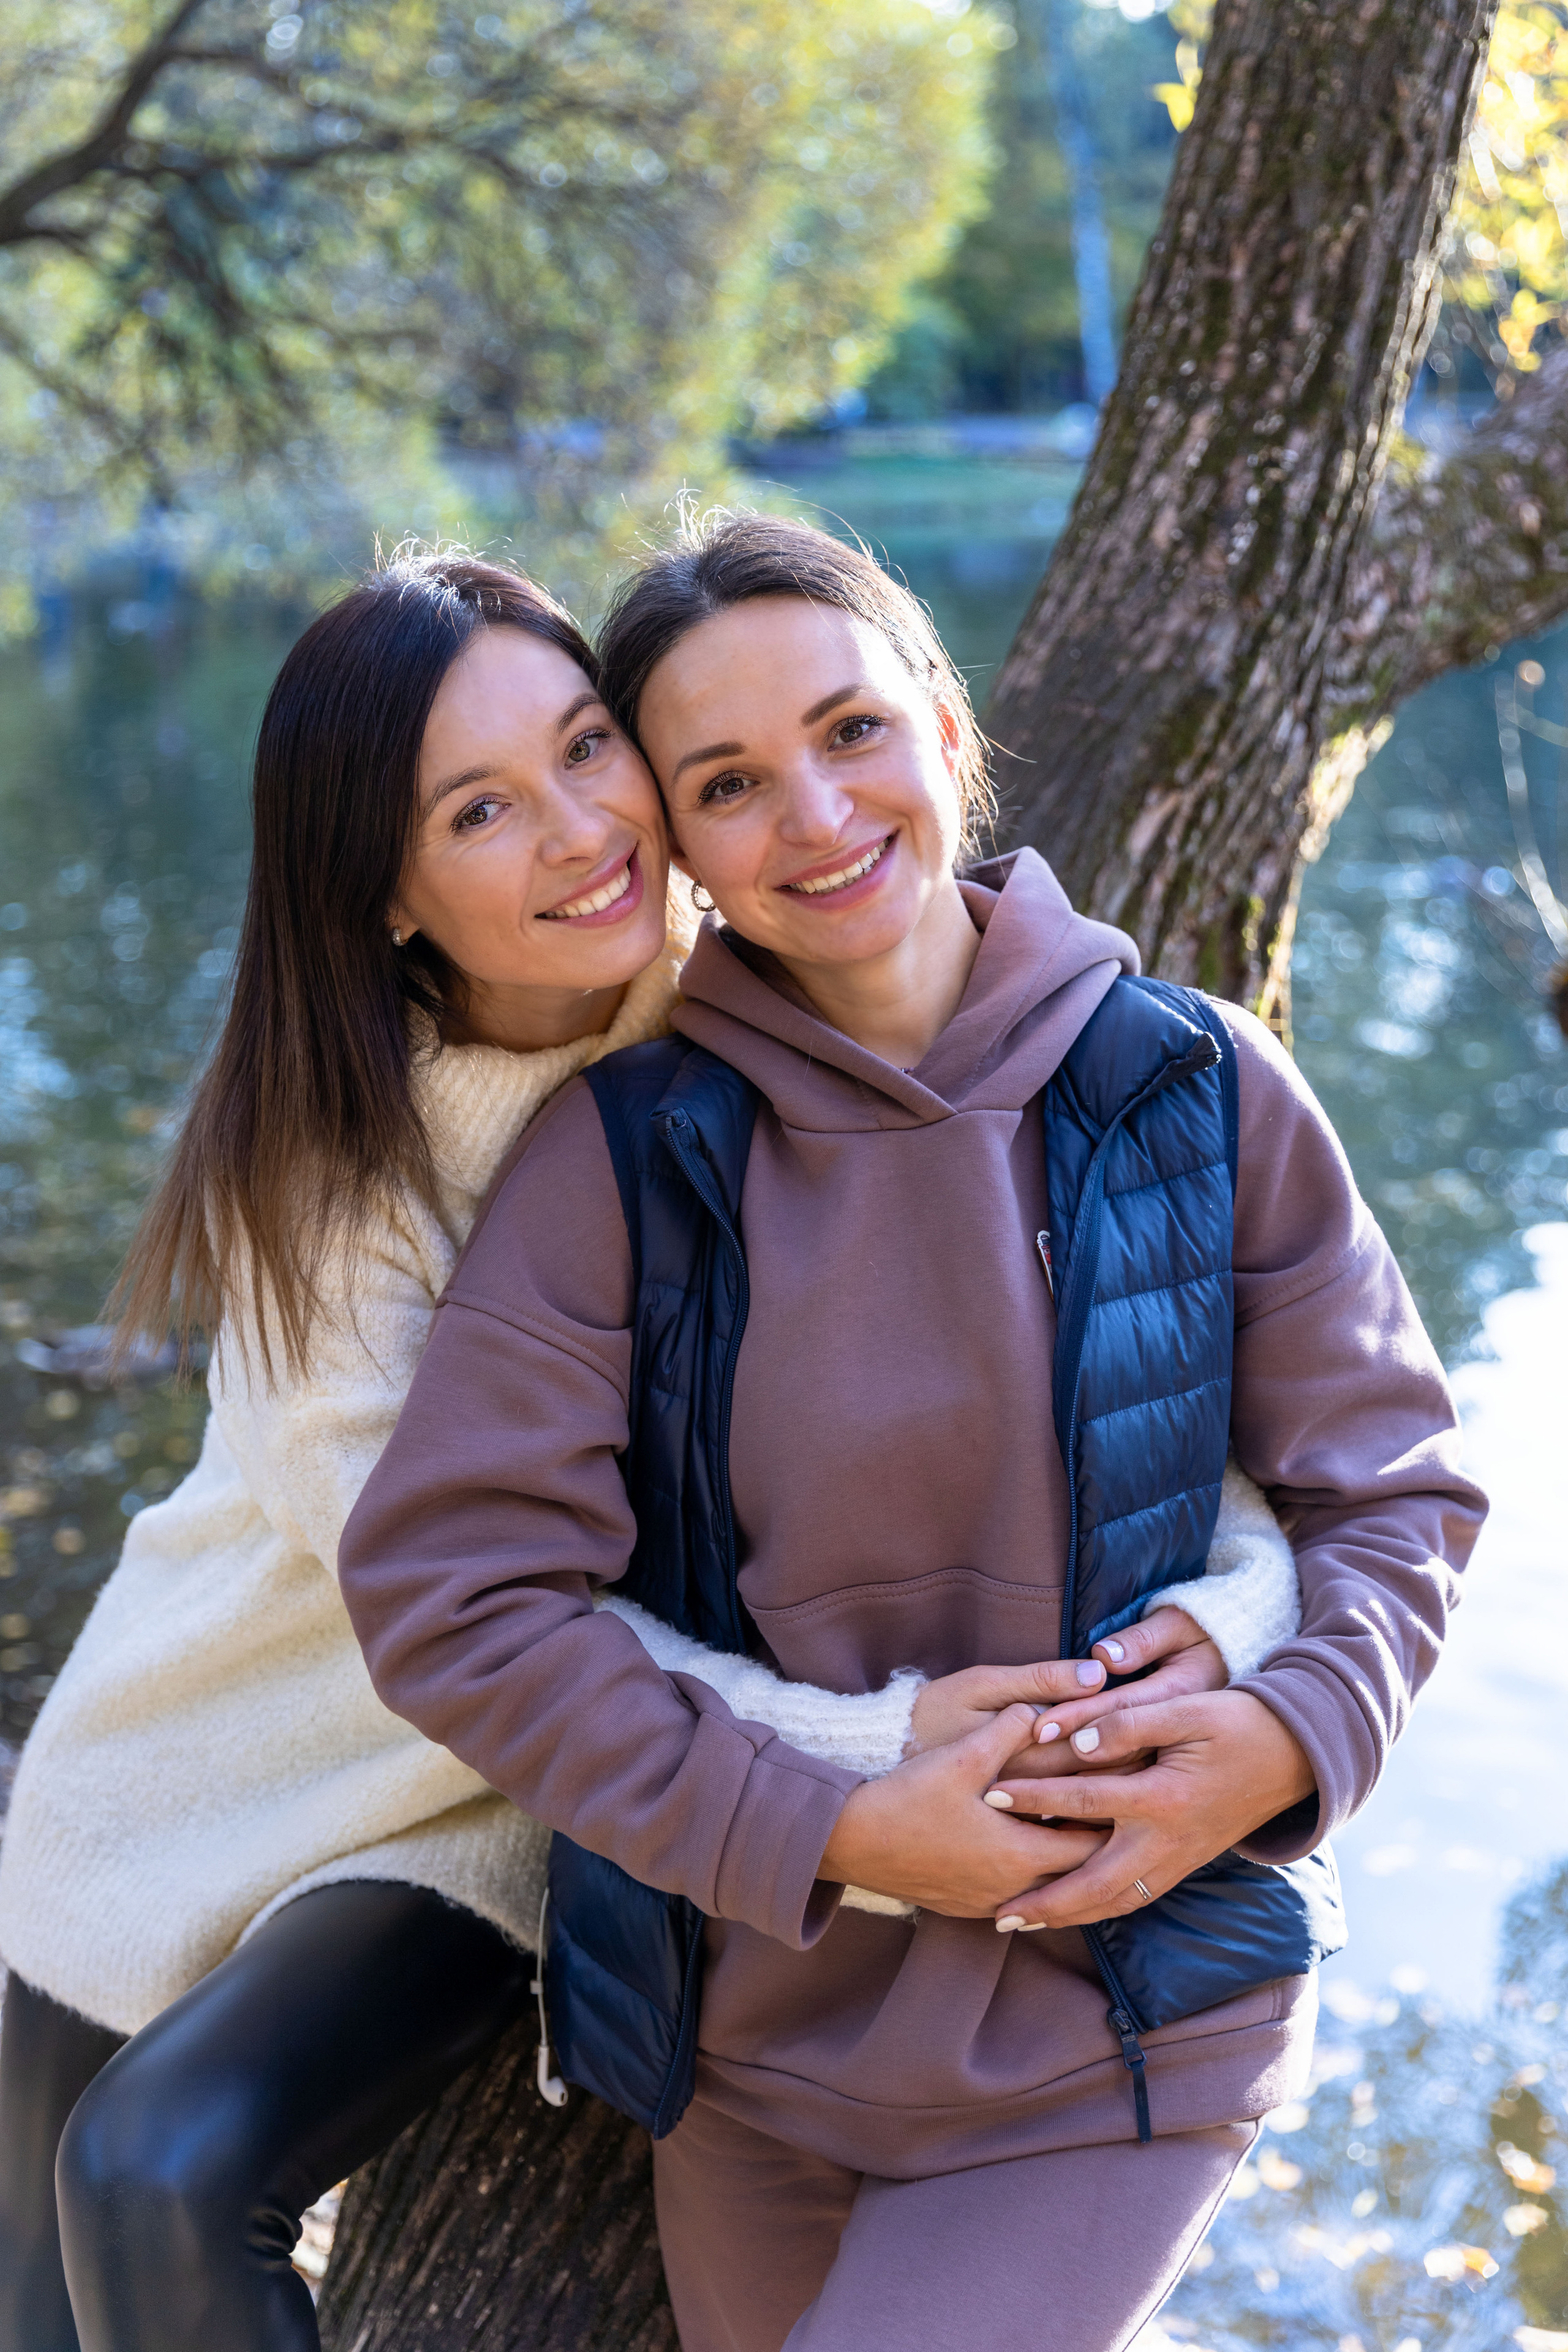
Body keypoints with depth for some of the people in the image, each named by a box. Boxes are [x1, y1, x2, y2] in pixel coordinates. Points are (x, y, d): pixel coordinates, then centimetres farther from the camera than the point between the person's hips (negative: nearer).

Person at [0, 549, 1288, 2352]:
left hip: (474, 1827, -1)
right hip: (180, 1773, 2)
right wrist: (860, 1746, -39)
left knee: (164, 2183, -22)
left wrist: (1219, 1607, -39)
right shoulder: (323, 1142, -19)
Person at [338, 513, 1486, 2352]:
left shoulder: (1198, 1093, -7)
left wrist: (1291, 1736, -17)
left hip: (1115, 2050, -1)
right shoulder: (628, 1149, -10)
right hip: (760, 2040, 2)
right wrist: (830, 1832, -19)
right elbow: (447, 1589, -14)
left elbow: (1395, 1493, 2)